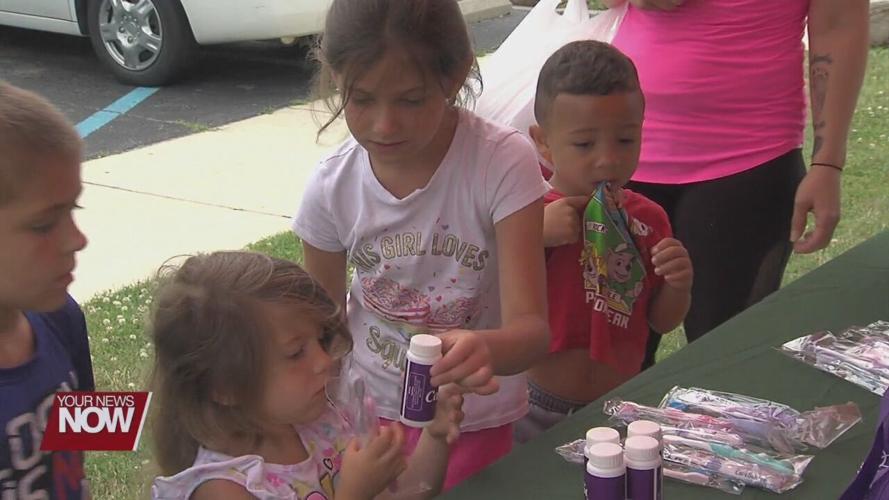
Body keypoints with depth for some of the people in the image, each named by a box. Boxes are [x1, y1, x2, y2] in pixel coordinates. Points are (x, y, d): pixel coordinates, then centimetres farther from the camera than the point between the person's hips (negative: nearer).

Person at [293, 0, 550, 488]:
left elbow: (531, 326, -28)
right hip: (368, 412, 2)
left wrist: (486, 348, -49)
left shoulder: (503, 163, -23)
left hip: (477, 423, -2)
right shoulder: (332, 188, -14)